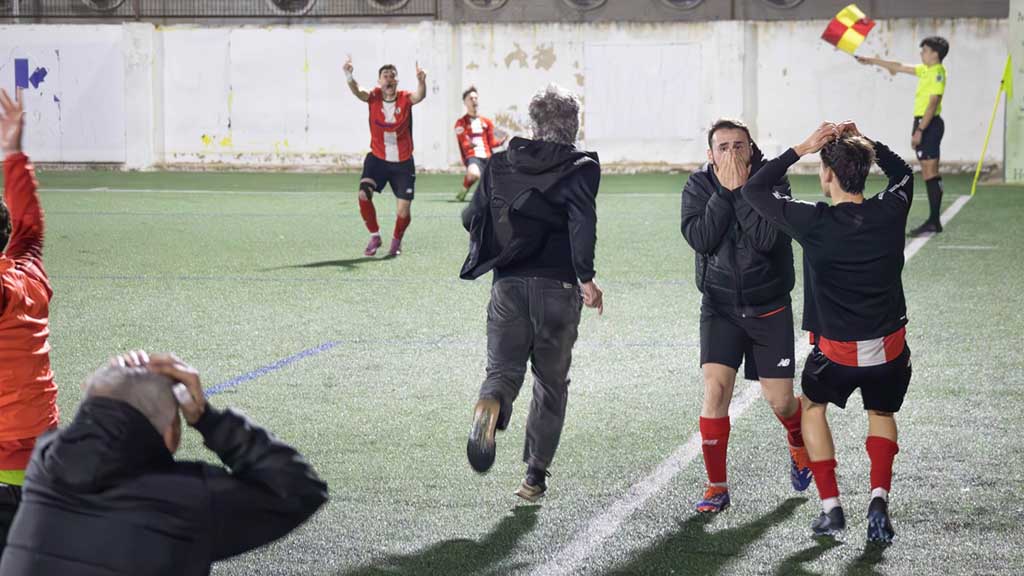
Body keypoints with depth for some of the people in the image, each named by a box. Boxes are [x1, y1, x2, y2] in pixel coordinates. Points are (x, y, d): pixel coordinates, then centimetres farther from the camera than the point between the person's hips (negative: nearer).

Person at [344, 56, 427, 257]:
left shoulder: (405, 99, -9)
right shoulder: (374, 97, -8)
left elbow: (419, 96, -30)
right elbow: (357, 91, -26)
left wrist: (421, 81, -52)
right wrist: (349, 76, -48)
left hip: (403, 163, 0)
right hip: (377, 158, 0)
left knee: (404, 208, -1)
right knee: (364, 194, -20)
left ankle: (397, 241, 27)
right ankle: (375, 237, 0)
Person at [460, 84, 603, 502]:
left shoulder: (501, 164, 9)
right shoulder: (580, 167, -3)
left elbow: (471, 217, 10)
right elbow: (582, 224, -17)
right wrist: (586, 278, -14)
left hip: (508, 284, 2)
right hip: (558, 286, -2)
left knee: (503, 368, 5)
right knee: (551, 382, 13)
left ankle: (491, 404, -33)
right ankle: (535, 475, 14)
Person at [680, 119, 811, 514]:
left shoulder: (771, 182, -10)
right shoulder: (698, 186, -3)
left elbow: (767, 239, -24)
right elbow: (700, 239, -18)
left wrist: (742, 189, -23)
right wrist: (724, 190, -20)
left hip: (769, 307, -1)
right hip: (719, 307, 1)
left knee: (780, 400, 2)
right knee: (715, 387, -15)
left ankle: (799, 447, 38)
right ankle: (717, 486, -4)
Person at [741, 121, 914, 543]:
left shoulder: (814, 222, -17)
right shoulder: (890, 213, -8)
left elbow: (754, 190, -4)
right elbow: (903, 172, 17)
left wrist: (802, 148, -6)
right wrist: (863, 142, 8)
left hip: (836, 351, -2)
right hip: (889, 349, 3)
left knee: (812, 406, 26)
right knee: (881, 414, 27)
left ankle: (830, 507, 16)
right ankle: (879, 497, 4)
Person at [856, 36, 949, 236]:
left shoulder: (937, 73, -12)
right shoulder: (926, 70, 16)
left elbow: (933, 104, -19)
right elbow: (899, 67, 27)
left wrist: (920, 130, -22)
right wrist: (872, 61, 30)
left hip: (929, 124, -10)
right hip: (923, 123, 10)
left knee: (930, 172, -11)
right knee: (928, 173, 9)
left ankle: (934, 222, -13)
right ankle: (934, 221, 10)